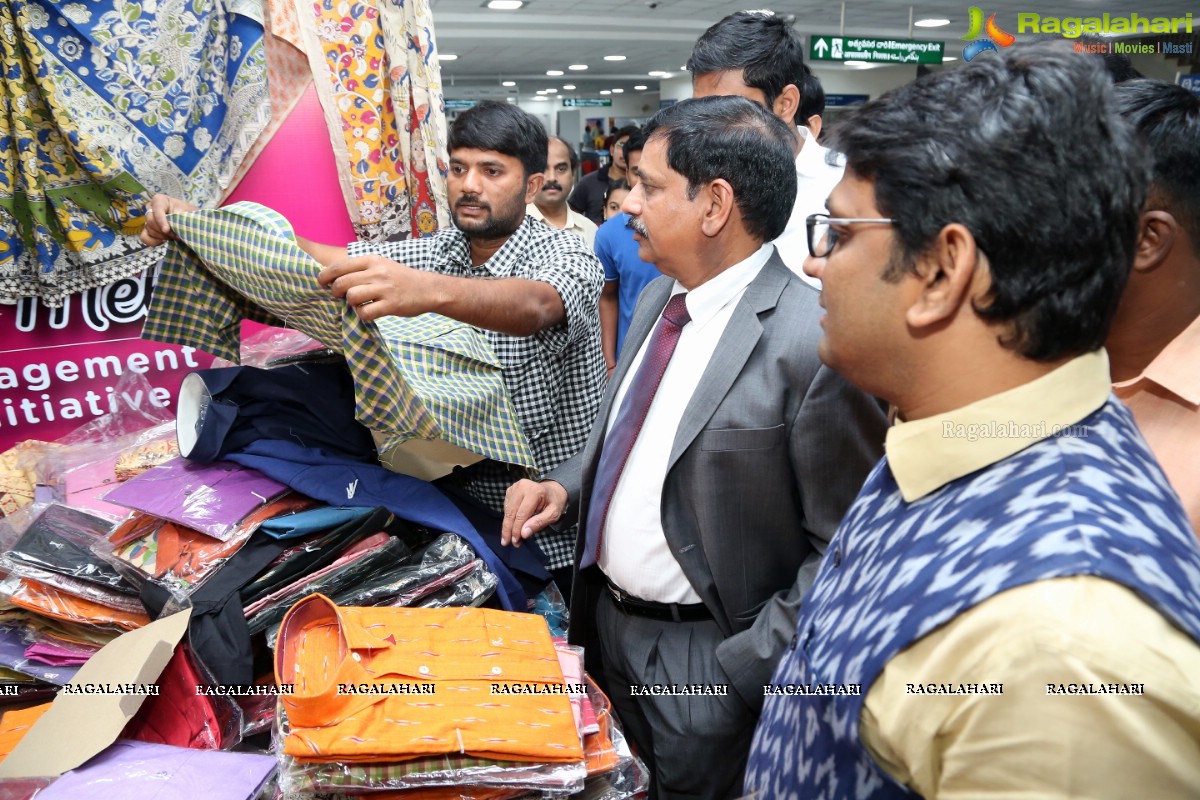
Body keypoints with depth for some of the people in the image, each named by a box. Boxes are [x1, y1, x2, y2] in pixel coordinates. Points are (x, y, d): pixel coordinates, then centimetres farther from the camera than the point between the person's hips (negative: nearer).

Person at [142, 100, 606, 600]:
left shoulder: (565, 256, -13)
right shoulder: (436, 253, 6)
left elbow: (532, 306, -37)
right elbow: (321, 258, -3)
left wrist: (429, 290, -56)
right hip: (458, 503, 5)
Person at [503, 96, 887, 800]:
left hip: (702, 658, -8)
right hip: (603, 621, 8)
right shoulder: (660, 296, 2)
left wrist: (740, 672, -19)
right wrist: (567, 485, -2)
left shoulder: (815, 343, -25)